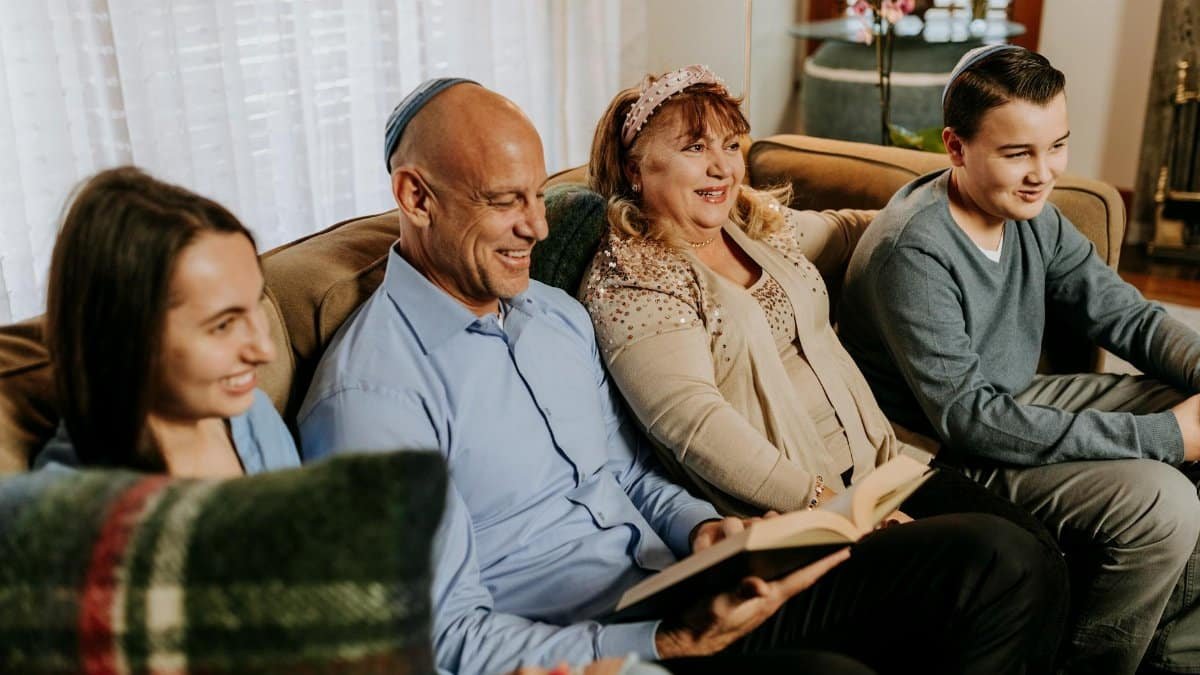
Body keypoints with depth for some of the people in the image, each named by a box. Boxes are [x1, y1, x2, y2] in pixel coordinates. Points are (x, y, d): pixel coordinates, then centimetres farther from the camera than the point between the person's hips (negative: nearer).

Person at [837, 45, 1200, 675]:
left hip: (1017, 398, 9)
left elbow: (1127, 314, 3)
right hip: (944, 455, -9)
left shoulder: (1032, 216, -2)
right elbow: (970, 421, -30)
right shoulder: (913, 251, -27)